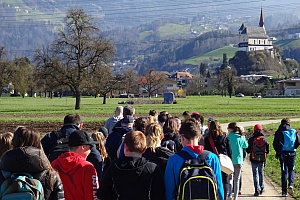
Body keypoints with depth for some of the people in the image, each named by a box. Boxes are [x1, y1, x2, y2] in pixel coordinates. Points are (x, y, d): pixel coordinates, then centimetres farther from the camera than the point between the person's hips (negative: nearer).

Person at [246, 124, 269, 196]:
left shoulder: (251, 139, -10)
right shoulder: (264, 139, -3)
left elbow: (248, 150, -5)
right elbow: (267, 150, 2)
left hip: (254, 160, -2)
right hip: (262, 159, 2)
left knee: (255, 174, 1)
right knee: (261, 173, 18)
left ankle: (257, 189, -9)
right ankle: (262, 188, 25)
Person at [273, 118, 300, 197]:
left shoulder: (279, 132, -1)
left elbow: (275, 144, -4)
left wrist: (278, 152, 9)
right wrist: (293, 148, 10)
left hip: (283, 154, -1)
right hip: (292, 153, 1)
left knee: (284, 171, 5)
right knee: (291, 170, 15)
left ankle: (284, 191, 3)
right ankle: (291, 184, -10)